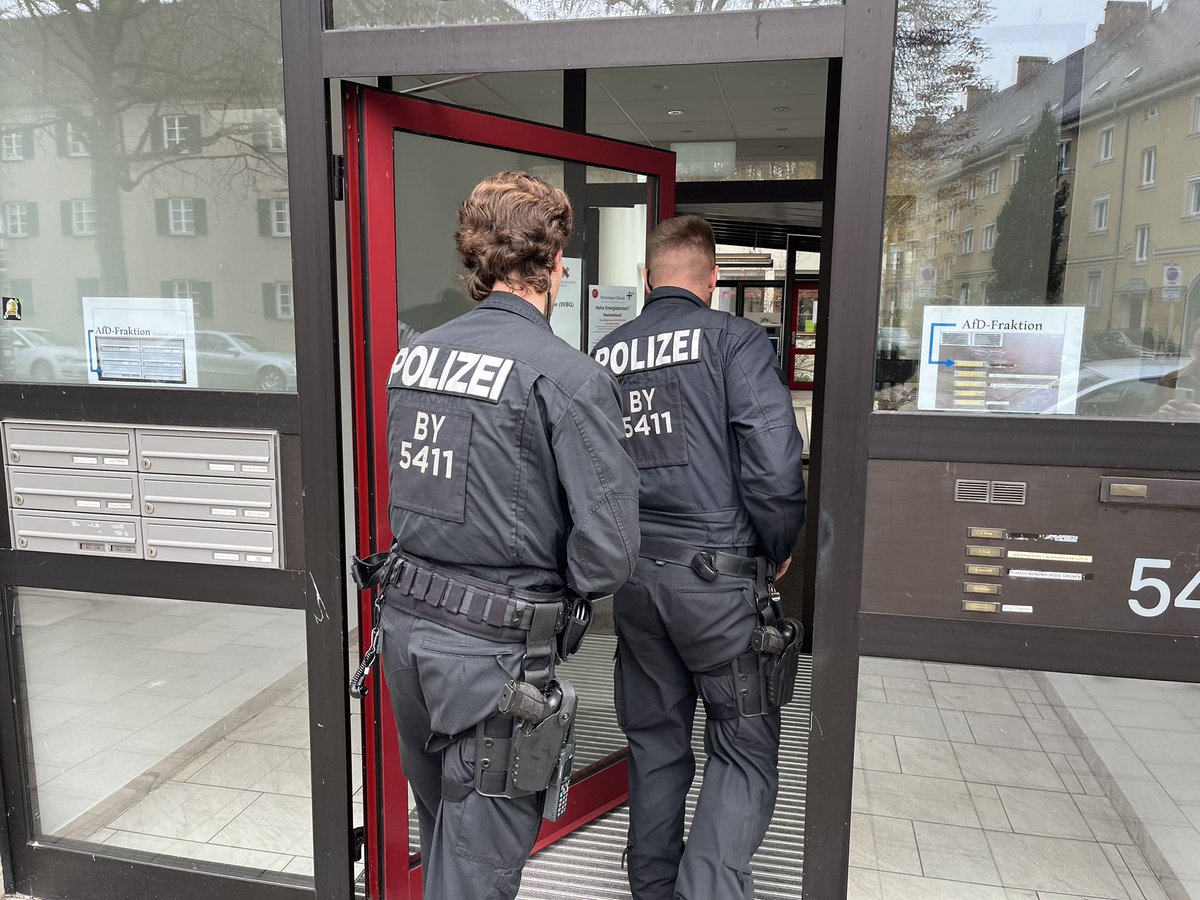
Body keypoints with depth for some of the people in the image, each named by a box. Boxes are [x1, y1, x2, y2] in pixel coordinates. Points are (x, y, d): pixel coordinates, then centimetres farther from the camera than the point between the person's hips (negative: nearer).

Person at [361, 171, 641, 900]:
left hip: (405, 621, 7)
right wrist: (556, 588, 0)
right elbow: (609, 549, -19)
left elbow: (410, 489, 10)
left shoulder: (416, 354, 2)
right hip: (494, 648, -6)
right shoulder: (567, 376, -18)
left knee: (442, 831, 27)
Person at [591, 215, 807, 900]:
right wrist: (778, 549, 0)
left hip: (631, 571, 5)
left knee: (655, 740, 19)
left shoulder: (606, 353, 8)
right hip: (717, 570, -5)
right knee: (747, 747, 9)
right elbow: (775, 461, -15)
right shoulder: (735, 338, -7)